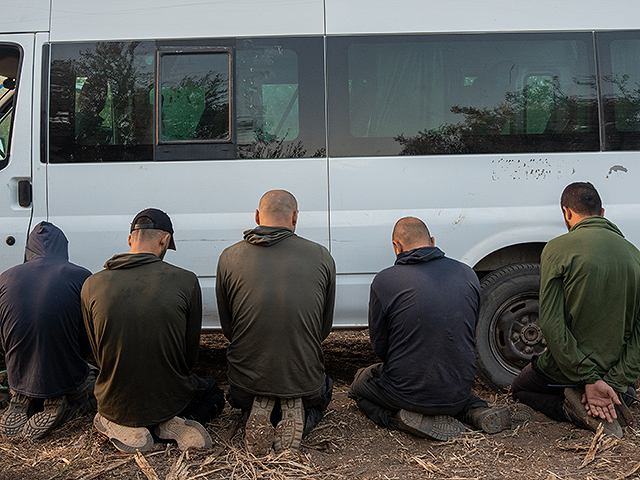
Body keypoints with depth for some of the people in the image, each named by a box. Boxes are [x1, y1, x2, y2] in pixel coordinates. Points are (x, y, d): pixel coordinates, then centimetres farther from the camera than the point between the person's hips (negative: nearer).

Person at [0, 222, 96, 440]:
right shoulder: (80, 277, -14)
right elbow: (88, 340, -7)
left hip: (18, 379, 4)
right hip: (67, 380, -4)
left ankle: (22, 404, 3)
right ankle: (60, 408, -3)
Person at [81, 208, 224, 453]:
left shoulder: (92, 286, -10)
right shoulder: (186, 281, -17)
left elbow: (99, 356, 2)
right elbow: (190, 355, -6)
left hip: (115, 404, 2)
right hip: (170, 400, -2)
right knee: (213, 393, 32)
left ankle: (124, 428, 6)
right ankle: (177, 423, 0)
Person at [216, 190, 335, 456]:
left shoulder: (229, 258, -6)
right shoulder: (322, 257, -6)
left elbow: (227, 328, 4)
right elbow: (324, 328, 4)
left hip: (248, 381, 1)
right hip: (305, 381, -1)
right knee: (322, 391, 37)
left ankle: (258, 411, 1)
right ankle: (295, 411, 0)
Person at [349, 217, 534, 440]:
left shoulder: (384, 281, -13)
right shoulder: (468, 274, 0)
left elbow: (379, 346, -3)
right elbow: (470, 335, 10)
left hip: (407, 393, -4)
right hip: (458, 395, 5)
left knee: (360, 385, 25)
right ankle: (479, 412, 9)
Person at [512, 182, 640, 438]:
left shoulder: (557, 249, -15)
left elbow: (552, 324, -21)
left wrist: (588, 379, -17)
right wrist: (614, 383, -10)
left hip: (565, 369, -5)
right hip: (614, 369, 6)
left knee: (520, 388, 25)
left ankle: (573, 409, -4)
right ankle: (611, 401, 5)